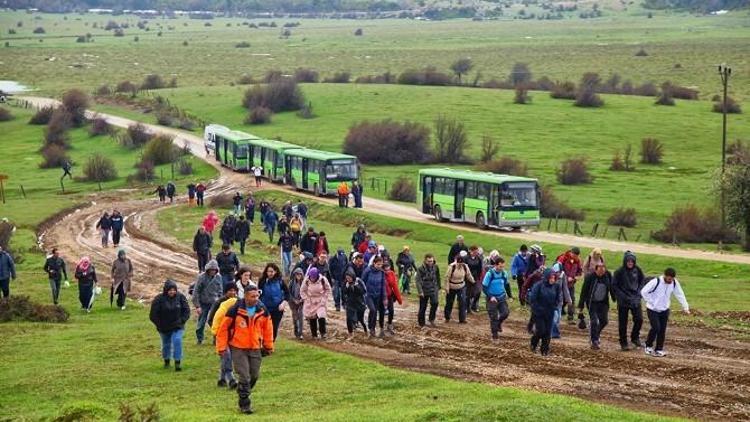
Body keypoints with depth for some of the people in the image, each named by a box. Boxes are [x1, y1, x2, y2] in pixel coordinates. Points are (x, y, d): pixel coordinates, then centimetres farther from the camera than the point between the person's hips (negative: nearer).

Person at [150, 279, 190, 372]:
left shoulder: (180, 297, -7)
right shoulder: (159, 299, -14)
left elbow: (186, 310, 3)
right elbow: (153, 315, -9)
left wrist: (182, 320, -7)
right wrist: (160, 324, -11)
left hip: (177, 327, 0)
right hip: (164, 328, 0)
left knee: (177, 341, -20)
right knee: (166, 344, 14)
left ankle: (178, 362, -13)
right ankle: (166, 361, 38)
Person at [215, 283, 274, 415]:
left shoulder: (263, 310, -3)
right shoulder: (235, 310, -15)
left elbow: (267, 328, 10)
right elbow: (223, 328, -8)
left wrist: (269, 345, 13)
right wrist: (221, 347, -7)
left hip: (255, 348, 4)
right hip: (238, 348, -4)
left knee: (254, 376, 11)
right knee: (244, 377, -6)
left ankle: (243, 395, 35)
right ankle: (245, 404, 5)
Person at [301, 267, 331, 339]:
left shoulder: (323, 280, -13)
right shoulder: (306, 281, -13)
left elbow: (328, 290, 1)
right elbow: (302, 292, -1)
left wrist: (324, 299, -6)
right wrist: (307, 300, -9)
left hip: (320, 302, -1)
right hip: (310, 303, 1)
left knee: (321, 317, -15)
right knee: (312, 319, 6)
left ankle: (323, 333, 0)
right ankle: (314, 335, 18)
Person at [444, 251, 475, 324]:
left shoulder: (465, 266, -10)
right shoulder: (452, 266, -21)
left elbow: (468, 275, 9)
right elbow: (447, 277, -14)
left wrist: (473, 281, 20)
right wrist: (447, 288, -13)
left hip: (461, 288, 2)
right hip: (452, 288, -2)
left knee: (462, 302, -7)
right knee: (449, 303, 10)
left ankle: (462, 319, 1)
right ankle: (447, 318, 30)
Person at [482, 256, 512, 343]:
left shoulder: (504, 273, -3)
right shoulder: (490, 274, -17)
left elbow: (507, 285, 14)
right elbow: (484, 287, -14)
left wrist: (509, 295, 10)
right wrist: (490, 297, -21)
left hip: (502, 297, 4)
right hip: (492, 298, -4)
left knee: (506, 312, -10)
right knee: (493, 318, 1)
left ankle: (499, 322, 23)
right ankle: (495, 337, 13)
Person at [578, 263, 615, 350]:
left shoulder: (608, 275, -9)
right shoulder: (590, 277, -19)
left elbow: (611, 288, 7)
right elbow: (584, 292, -13)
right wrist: (581, 306, -12)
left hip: (603, 302, 4)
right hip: (592, 303, -4)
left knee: (604, 320, 3)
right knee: (594, 321, -10)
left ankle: (596, 334, 31)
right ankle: (594, 342, 2)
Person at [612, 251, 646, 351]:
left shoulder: (637, 270, -1)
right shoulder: (619, 272, -11)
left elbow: (642, 281, 13)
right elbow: (614, 286, -8)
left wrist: (639, 292, -1)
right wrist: (623, 296, -14)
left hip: (635, 300, 3)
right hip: (623, 301, -3)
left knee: (639, 319, -3)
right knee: (623, 323, 3)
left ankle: (635, 337, 21)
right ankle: (623, 343, 15)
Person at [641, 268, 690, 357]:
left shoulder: (674, 283, -9)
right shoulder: (656, 282, -24)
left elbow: (680, 295, -1)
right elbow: (644, 292, -17)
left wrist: (685, 307, -7)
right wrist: (651, 302, -15)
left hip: (664, 310, 5)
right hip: (652, 310, -5)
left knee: (662, 330, 2)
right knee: (656, 327, -15)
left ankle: (659, 349, 14)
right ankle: (648, 346, 7)